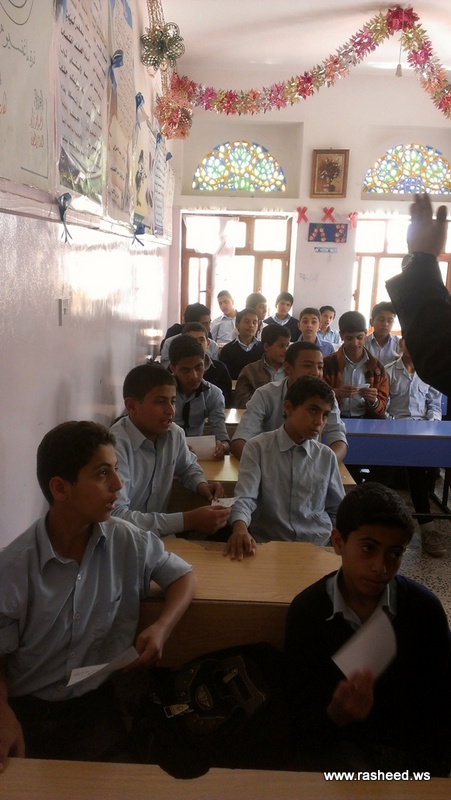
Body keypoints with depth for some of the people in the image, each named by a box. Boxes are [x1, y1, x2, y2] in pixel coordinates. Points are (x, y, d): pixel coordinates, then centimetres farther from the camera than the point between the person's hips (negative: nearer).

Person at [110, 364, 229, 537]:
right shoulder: (116, 445, -24)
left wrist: (201, 484, -2)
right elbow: (117, 517, -31)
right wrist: (187, 521, -32)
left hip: (158, 536, 6)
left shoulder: (175, 434, -2)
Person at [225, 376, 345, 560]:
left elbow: (337, 511, 14)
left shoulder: (327, 456, 6)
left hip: (318, 547, 2)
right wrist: (240, 528, -35)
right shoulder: (257, 447, -4)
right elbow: (245, 498, -16)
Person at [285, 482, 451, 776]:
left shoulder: (425, 608, -9)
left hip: (414, 746, 3)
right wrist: (335, 715, -31)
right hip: (336, 743, -2)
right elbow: (301, 716, -10)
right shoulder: (306, 610, -12)